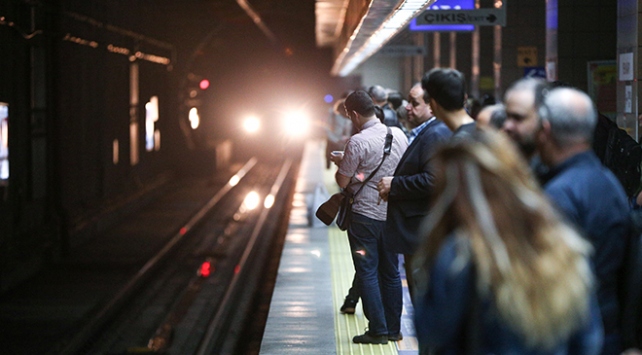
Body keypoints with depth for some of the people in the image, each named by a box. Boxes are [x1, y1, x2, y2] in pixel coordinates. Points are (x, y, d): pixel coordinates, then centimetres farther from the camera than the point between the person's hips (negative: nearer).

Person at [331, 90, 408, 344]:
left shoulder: (357, 142, -17)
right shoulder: (398, 135, 1)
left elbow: (343, 182, -12)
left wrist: (340, 163, 9)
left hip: (365, 214, -6)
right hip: (392, 213, 6)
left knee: (367, 272, 2)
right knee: (391, 272, 14)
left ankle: (378, 331, 2)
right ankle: (393, 329, 18)